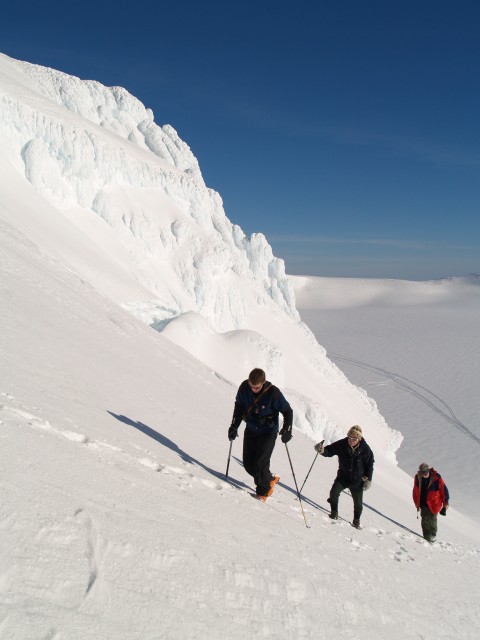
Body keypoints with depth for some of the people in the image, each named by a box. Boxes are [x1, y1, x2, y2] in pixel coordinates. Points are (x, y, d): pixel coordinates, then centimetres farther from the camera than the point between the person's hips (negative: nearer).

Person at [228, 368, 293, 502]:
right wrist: (234, 426, 1)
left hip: (268, 433, -5)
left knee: (260, 464, -10)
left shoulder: (273, 393, -26)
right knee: (248, 464, 4)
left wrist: (287, 430, -24)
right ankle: (270, 479, 30)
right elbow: (239, 406, 3)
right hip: (250, 430, 5)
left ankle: (263, 491, 17)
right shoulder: (244, 387, -15)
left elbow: (288, 411, -13)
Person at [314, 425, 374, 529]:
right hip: (343, 476, 1)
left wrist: (368, 479, -4)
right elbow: (330, 451, -9)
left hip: (357, 480, -1)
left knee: (358, 502, 6)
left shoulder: (365, 449, -15)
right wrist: (322, 450, -32)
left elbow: (370, 465, -3)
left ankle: (356, 520, 31)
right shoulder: (342, 444, -14)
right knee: (334, 492, -15)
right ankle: (334, 512, 9)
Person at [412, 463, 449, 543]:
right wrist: (417, 503, 11)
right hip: (423, 504, 3)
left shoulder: (436, 477, -17)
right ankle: (426, 536, 21)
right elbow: (415, 491, 6)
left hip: (433, 504, -3)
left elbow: (443, 489, -6)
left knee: (432, 520, 2)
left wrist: (445, 503, -1)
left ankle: (433, 535, 24)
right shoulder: (417, 477, -7)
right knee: (424, 520, 7)